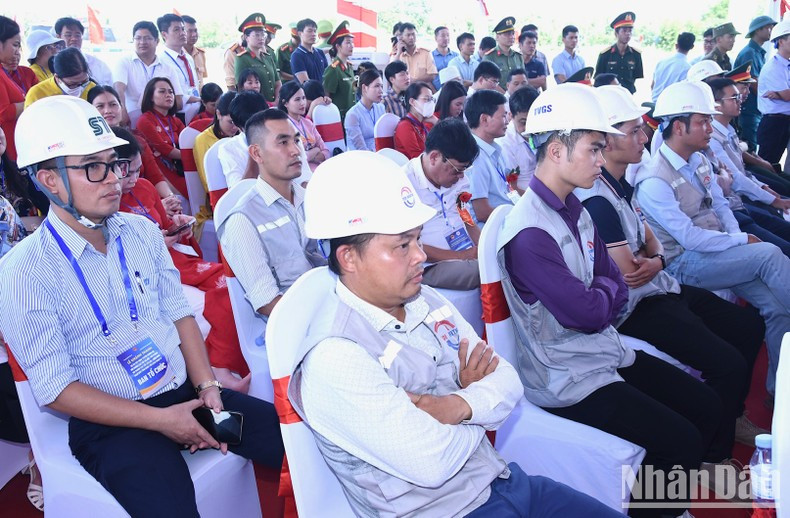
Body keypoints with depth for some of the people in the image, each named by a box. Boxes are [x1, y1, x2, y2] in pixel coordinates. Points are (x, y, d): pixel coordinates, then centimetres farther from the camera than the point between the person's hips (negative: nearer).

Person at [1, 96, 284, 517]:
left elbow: (178, 311, 8)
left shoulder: (142, 231, 4)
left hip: (185, 392, 5)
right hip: (110, 421, -5)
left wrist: (206, 385, -6)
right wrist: (160, 420, -16)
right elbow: (54, 388, -12)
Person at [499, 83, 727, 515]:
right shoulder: (530, 233, -26)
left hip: (605, 350, 9)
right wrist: (607, 290, -3)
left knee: (707, 408, 10)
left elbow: (616, 286, 7)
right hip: (567, 378, -9)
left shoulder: (575, 211, 4)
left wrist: (599, 297, -13)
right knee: (681, 442, -12)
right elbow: (587, 313, -24)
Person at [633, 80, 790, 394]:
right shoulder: (654, 181, -18)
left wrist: (738, 238, -5)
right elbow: (690, 238, -21)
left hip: (719, 250, 8)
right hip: (684, 264, -7)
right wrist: (742, 241, -12)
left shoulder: (699, 162, 11)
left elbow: (721, 207, 14)